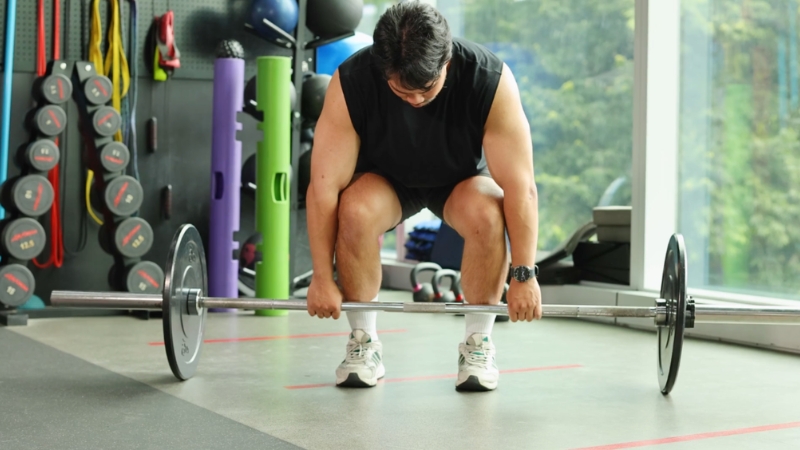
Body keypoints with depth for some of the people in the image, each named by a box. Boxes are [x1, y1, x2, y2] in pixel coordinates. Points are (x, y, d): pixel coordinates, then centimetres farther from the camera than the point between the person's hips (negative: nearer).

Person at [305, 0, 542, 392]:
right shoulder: (351, 83, -32)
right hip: (386, 176, 0)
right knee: (355, 212, -33)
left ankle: (478, 344, -10)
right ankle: (363, 343, -11)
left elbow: (520, 187, -29)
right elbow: (324, 186, -27)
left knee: (487, 215, -34)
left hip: (463, 176, 0)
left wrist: (524, 274, -29)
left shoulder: (491, 81, -33)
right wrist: (322, 278, -25)